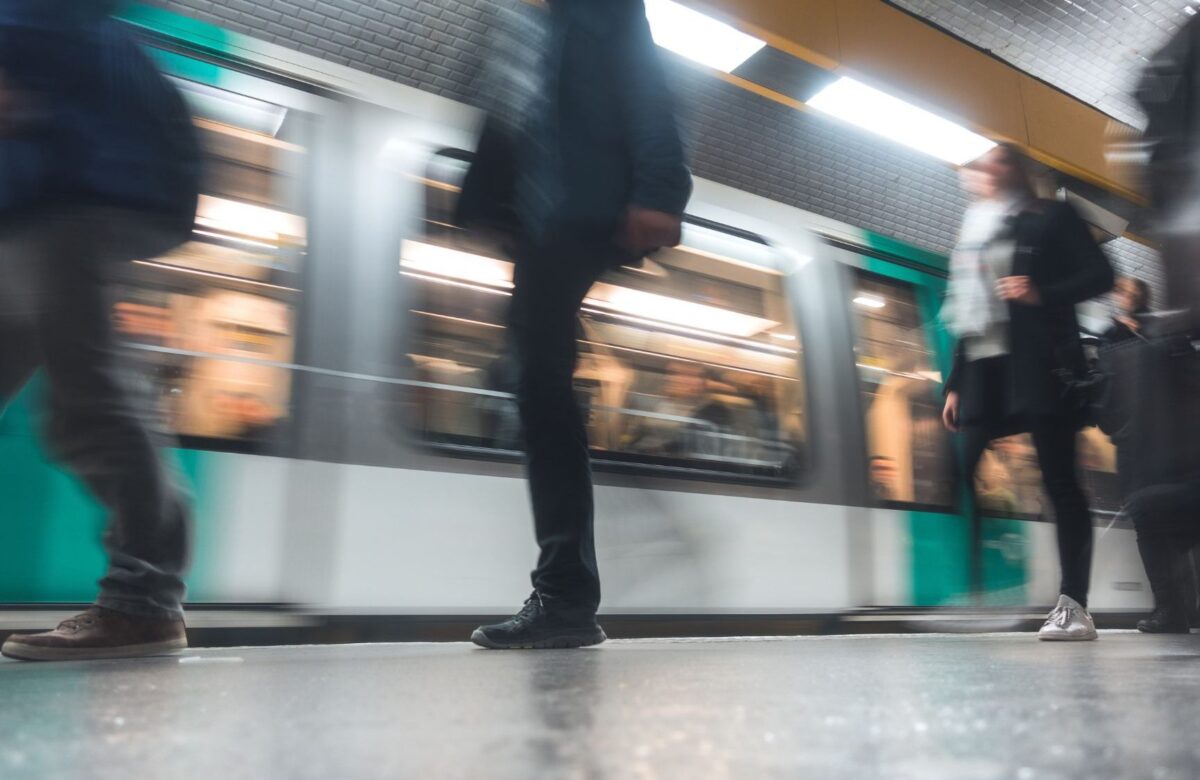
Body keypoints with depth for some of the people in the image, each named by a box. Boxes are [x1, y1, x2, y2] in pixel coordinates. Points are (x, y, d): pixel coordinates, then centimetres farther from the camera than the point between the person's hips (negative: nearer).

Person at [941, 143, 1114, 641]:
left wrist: (1042, 295, -14)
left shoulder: (1051, 218, 9)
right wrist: (954, 385, 14)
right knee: (967, 482, -3)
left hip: (1039, 367, -5)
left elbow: (1100, 275, 1)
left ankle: (1074, 606, -4)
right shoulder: (973, 235, 23)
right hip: (983, 371, 5)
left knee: (1059, 481, -6)